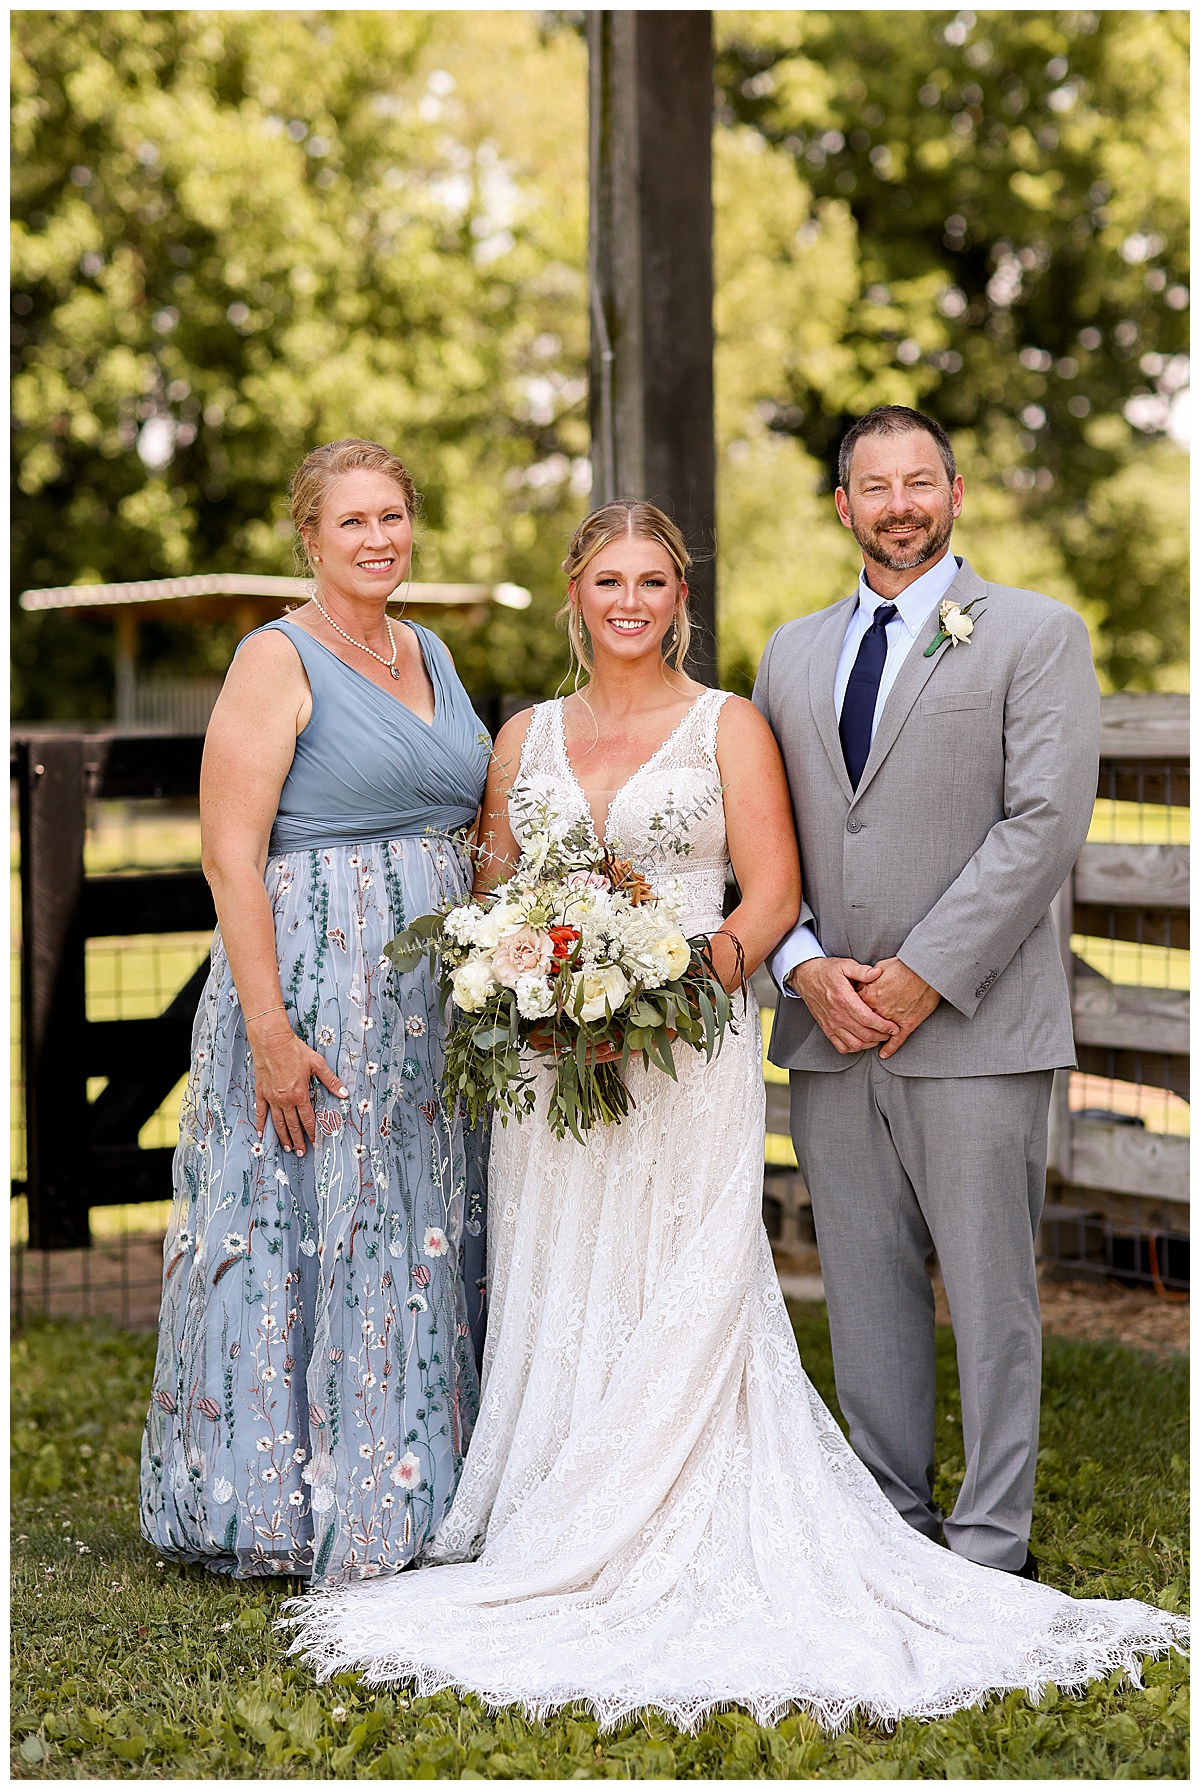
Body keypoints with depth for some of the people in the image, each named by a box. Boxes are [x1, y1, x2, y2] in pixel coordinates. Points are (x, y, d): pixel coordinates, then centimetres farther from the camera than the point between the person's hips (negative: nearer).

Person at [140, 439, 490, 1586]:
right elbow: (230, 855, -15)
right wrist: (270, 1029, -20)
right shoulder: (278, 659, -8)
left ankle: (410, 1497, 22)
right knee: (310, 1234, -3)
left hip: (437, 999, 7)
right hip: (313, 984, -7)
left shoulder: (430, 655, 14)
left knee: (424, 1242, 11)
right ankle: (300, 1505, 8)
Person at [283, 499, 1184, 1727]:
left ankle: (679, 1554, -2)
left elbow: (772, 896, -2)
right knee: (555, 1310, 3)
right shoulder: (526, 737, 14)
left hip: (687, 1058, -3)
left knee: (683, 1313, -6)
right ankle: (553, 1545, 8)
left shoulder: (728, 726, 4)